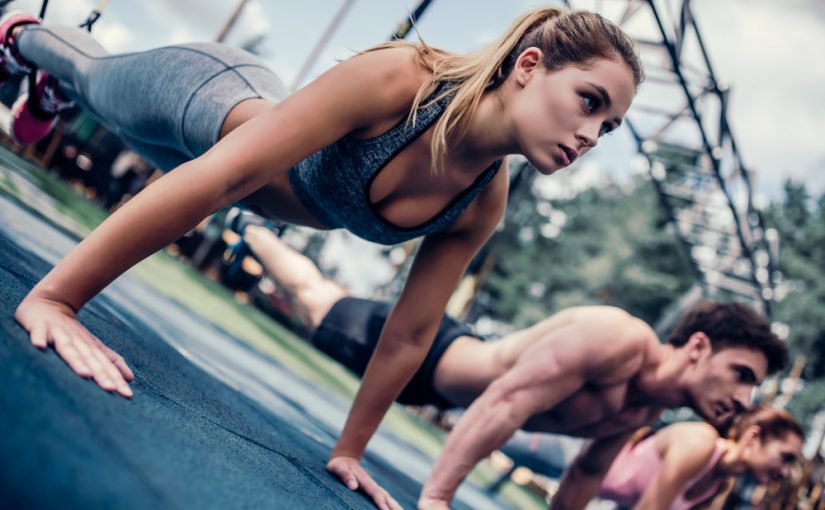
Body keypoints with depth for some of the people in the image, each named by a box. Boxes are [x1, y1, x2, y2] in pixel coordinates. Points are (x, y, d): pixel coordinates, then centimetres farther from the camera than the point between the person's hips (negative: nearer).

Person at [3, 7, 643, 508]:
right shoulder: (398, 78, -44)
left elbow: (409, 335, -16)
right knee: (95, 74, 29)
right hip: (202, 94, -4)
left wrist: (348, 452, -10)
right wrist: (51, 297, -50)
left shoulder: (483, 203, -26)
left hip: (263, 138, 4)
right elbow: (223, 174, -49)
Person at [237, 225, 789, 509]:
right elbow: (506, 400, -45)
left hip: (443, 382, 7)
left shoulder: (647, 410, -10)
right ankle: (250, 228, 46)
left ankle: (256, 230, 55)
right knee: (311, 294, 19)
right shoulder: (618, 337, -38)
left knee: (325, 297, 31)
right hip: (420, 348, -7)